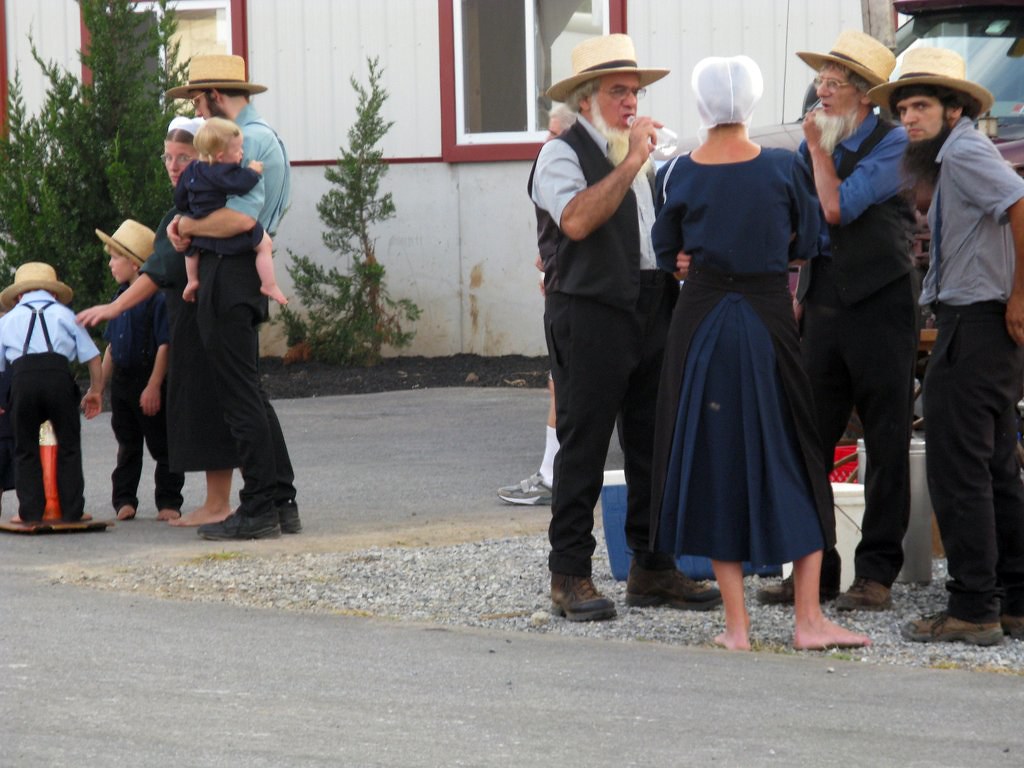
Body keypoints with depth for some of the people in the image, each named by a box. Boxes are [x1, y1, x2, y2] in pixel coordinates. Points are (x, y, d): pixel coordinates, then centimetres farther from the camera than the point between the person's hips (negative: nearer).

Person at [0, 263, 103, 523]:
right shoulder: (64, 314, 24)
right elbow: (93, 357, 19)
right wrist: (96, 391, 30)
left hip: (22, 377, 1)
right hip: (59, 374, -1)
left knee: (25, 449, 12)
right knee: (68, 446, 9)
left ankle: (30, 512, 8)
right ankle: (72, 511, 6)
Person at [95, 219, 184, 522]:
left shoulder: (158, 296, -14)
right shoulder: (121, 296, 12)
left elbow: (165, 345, -18)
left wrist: (154, 386, -22)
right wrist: (100, 386, 17)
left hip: (150, 383, -8)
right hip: (122, 381, 8)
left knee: (162, 445, 0)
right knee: (127, 445, 12)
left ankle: (169, 501, 7)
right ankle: (124, 500, 18)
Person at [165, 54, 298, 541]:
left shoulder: (249, 140, -14)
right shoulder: (259, 136, 19)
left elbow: (240, 217, -25)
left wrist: (186, 225, -10)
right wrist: (189, 224, 1)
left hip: (231, 276, -11)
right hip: (234, 276, 11)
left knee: (240, 395, -7)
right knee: (248, 393, 15)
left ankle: (258, 511, -5)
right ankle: (281, 500, 19)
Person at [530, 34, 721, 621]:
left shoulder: (649, 158, 20)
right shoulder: (563, 154, -4)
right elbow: (577, 220, -23)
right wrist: (630, 163, -19)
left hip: (656, 312, 7)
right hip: (591, 314, -7)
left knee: (657, 446, 8)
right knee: (583, 447, -4)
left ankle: (652, 568, 16)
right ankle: (570, 577, -1)